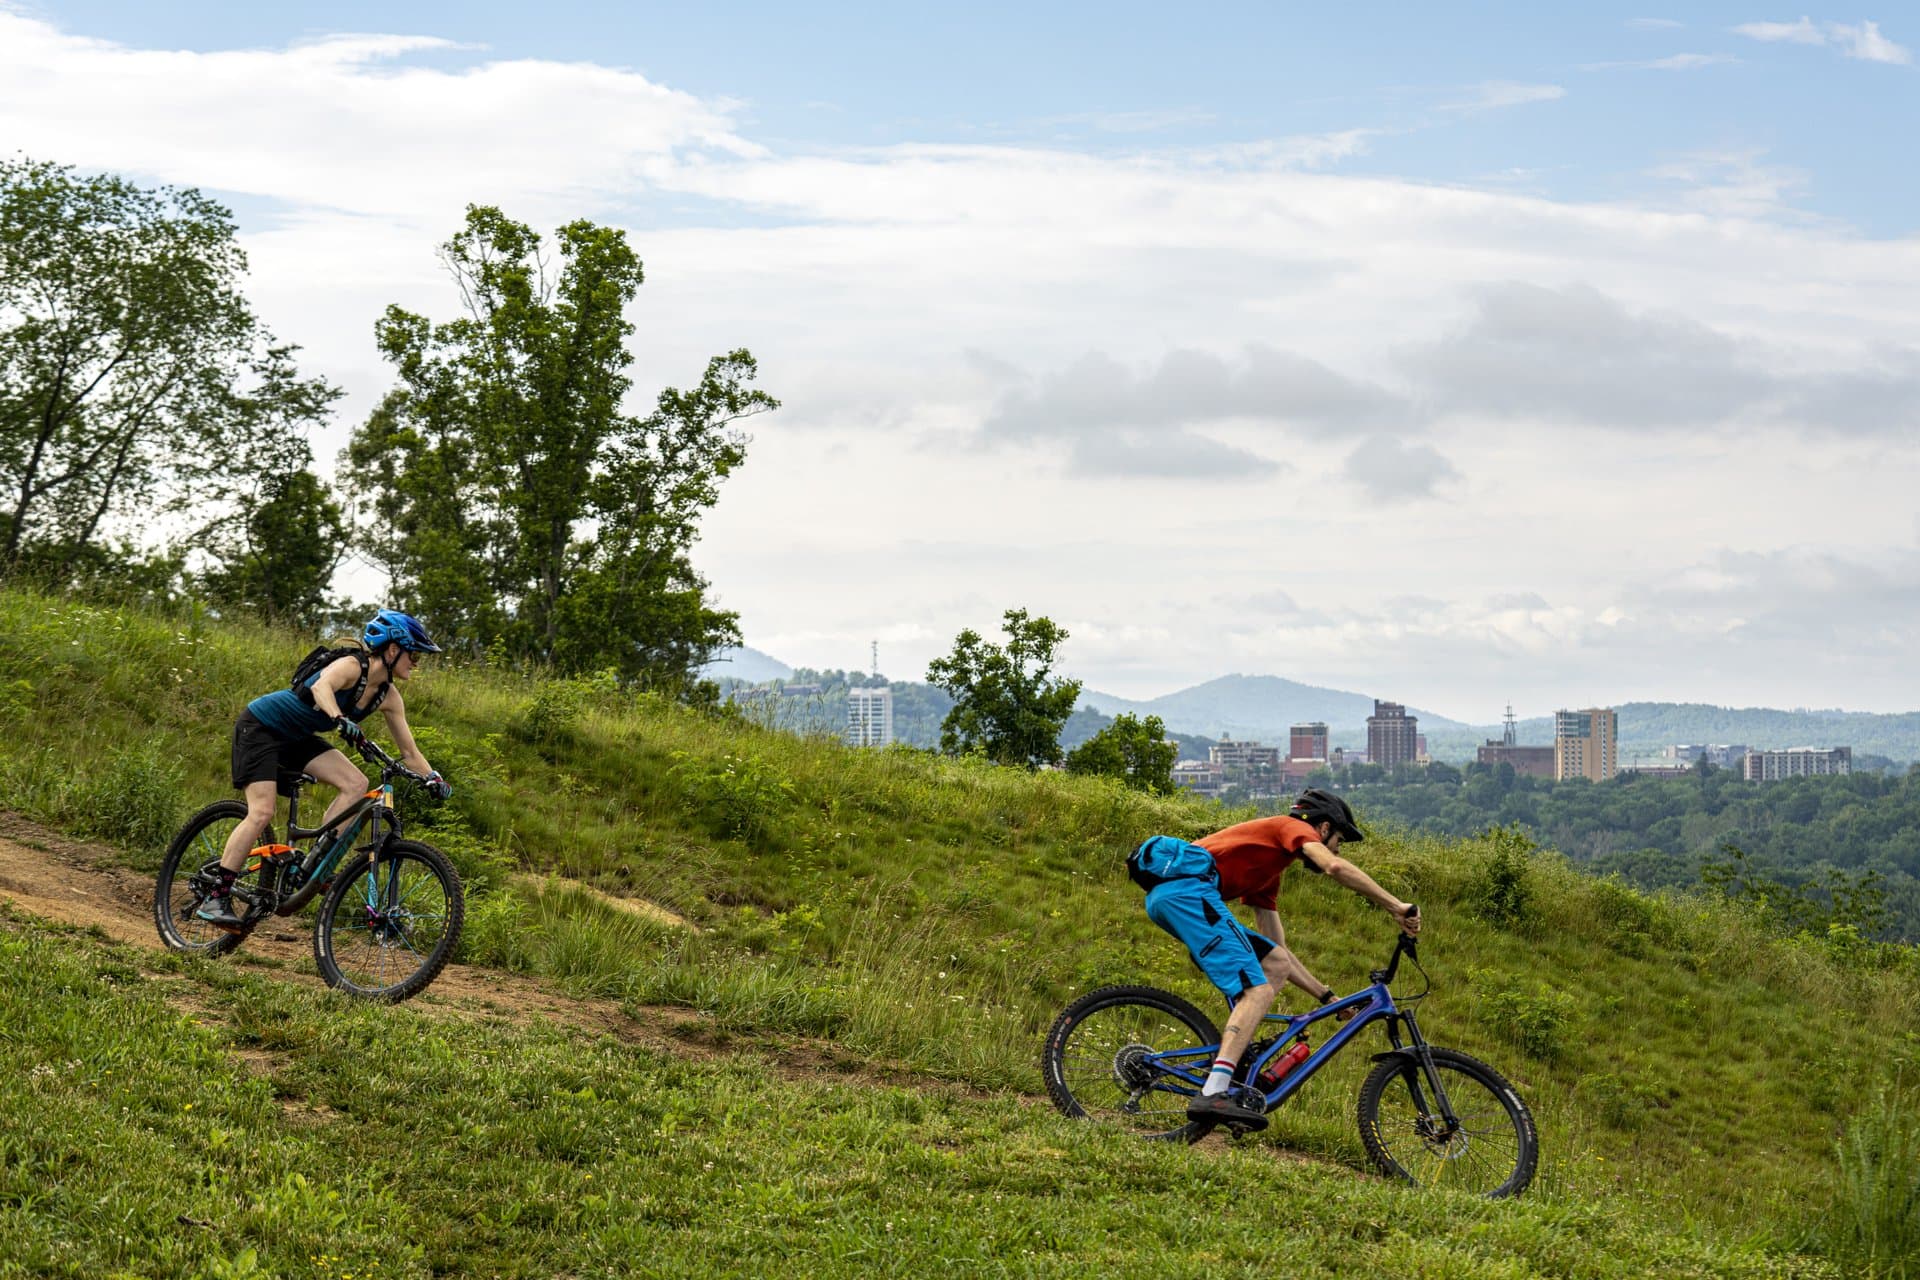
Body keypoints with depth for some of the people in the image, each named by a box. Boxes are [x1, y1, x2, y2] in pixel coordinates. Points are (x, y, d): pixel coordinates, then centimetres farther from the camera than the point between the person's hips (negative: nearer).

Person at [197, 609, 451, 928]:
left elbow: (409, 752, 0)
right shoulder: (352, 665, -24)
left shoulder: (388, 697, -2)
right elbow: (321, 687, -46)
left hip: (296, 738, 8)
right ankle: (216, 898, -12)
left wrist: (433, 779, -17)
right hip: (260, 726, -8)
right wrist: (341, 721, -64)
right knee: (261, 813, -18)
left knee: (356, 784, -12)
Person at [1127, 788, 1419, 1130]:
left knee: (1276, 964, 13)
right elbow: (1335, 867, -10)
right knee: (1258, 991, -13)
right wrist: (1397, 907, -7)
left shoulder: (1269, 872, 34)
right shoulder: (1294, 827, 11)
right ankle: (1213, 1095, -26)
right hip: (1186, 887, -9)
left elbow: (1278, 950, 35)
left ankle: (1230, 1057, 6)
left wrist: (1328, 997, 33)